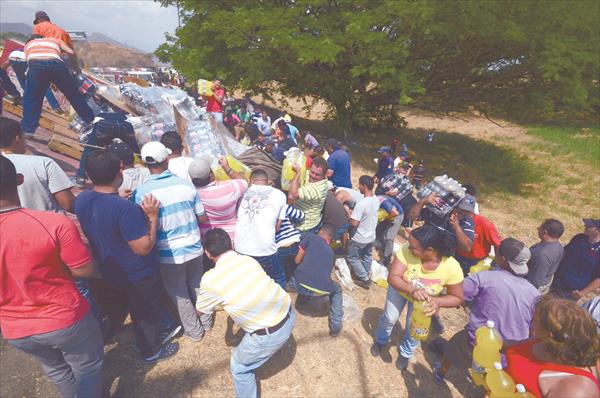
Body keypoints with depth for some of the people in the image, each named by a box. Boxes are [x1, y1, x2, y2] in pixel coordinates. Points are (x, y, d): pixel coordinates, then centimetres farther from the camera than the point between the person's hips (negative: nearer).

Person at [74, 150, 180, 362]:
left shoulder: (81, 200, -8)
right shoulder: (126, 208, -34)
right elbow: (143, 248, -29)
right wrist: (152, 216, -22)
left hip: (110, 271, 7)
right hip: (138, 274, -7)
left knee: (137, 307, 28)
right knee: (148, 311, 18)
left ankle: (158, 331, 51)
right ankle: (151, 351, 41)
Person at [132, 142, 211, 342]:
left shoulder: (141, 192, -16)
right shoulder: (186, 184, -10)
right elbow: (203, 218, -2)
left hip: (170, 254, -2)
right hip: (194, 248, 3)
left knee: (179, 294, 19)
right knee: (197, 286, 24)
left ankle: (194, 330, 35)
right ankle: (206, 320, 42)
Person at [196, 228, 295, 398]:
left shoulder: (210, 279, -12)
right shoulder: (248, 259, 1)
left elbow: (199, 311, 9)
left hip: (271, 334, -6)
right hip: (289, 313, 7)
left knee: (239, 367, 21)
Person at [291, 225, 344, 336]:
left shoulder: (311, 237, 14)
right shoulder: (331, 251, 25)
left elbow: (297, 260, 17)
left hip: (300, 285, 0)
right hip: (322, 291, 1)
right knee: (337, 290, 35)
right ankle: (335, 327, 29)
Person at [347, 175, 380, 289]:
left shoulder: (361, 203, -31)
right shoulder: (376, 200, -6)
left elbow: (354, 223, -30)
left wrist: (348, 215, -11)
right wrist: (355, 212, 7)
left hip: (359, 238, -7)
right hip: (371, 236, 8)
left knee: (352, 258, 13)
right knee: (367, 256, 26)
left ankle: (364, 279, 17)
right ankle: (365, 276, 40)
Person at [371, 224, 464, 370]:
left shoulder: (452, 267, -36)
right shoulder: (407, 250, -39)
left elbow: (457, 298, -21)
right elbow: (392, 277, -37)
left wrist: (438, 301, -40)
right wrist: (412, 290, -54)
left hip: (425, 300, 0)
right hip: (400, 289, 0)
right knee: (389, 317, 17)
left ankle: (405, 353, 50)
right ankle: (380, 341, 51)